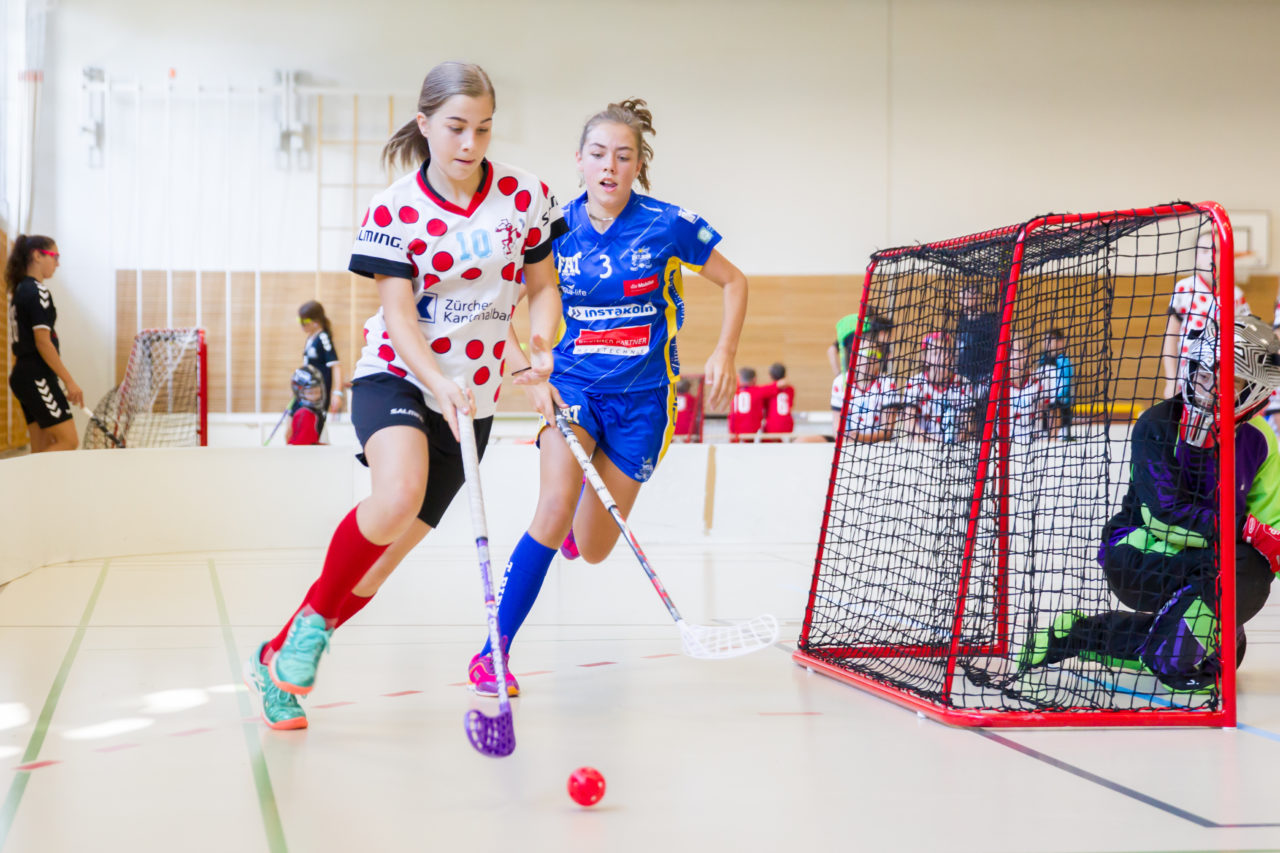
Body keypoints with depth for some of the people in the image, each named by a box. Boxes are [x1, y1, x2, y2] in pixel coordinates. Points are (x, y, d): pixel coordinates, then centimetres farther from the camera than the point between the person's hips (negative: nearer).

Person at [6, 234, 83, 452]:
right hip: (37, 377, -10)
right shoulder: (38, 292, -12)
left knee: (44, 448, 7)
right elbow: (43, 343, -17)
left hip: (23, 376, 10)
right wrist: (70, 381, -16)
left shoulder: (21, 291, 16)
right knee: (68, 441, -9)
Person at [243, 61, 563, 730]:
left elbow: (542, 289, 9)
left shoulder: (525, 195, -1)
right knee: (396, 499, -33)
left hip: (474, 398, 4)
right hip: (396, 376, -3)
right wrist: (439, 381, -32)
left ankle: (279, 660, 18)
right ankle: (312, 617, -10)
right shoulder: (395, 209, -9)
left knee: (393, 548, 3)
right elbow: (399, 315, -15)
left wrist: (538, 351, -11)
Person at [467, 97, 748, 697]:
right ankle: (494, 651, -14)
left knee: (592, 551, 4)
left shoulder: (668, 225, -9)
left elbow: (733, 282, 5)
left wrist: (722, 354, -6)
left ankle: (589, 516, 44)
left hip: (642, 397, 0)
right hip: (572, 384, 0)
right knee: (554, 510, -25)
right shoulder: (558, 230, -4)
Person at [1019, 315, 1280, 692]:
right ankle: (1176, 661, -17)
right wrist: (1245, 530, -28)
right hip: (1136, 552, -7)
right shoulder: (1157, 425, -18)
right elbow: (1166, 514, -25)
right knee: (1242, 567, -29)